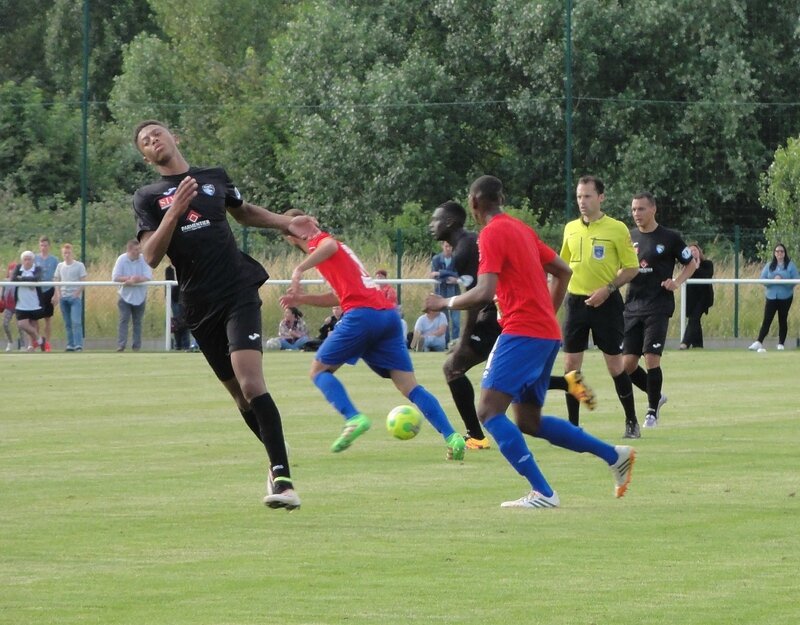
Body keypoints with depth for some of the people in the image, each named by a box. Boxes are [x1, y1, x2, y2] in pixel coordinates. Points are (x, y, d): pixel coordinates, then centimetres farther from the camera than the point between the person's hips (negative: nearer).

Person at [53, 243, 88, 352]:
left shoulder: (79, 265, 0)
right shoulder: (60, 266, 11)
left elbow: (83, 282, -2)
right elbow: (57, 281, 14)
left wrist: (76, 294, -12)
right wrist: (58, 295, 0)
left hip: (75, 297, -4)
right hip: (63, 298, 4)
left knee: (76, 322, -14)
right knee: (67, 323, 6)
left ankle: (78, 345, -16)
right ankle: (70, 345, 11)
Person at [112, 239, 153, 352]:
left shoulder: (144, 259, -7)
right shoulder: (122, 259, -8)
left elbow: (148, 277, -15)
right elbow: (115, 277, -13)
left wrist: (132, 281, -24)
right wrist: (130, 278, -22)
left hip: (140, 297, 1)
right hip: (125, 296, -1)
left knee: (137, 322, 7)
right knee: (124, 320, -10)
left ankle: (136, 346, 12)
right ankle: (121, 345, -14)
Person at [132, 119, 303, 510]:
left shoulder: (215, 178, 10)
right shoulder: (148, 198, 5)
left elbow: (243, 212, 31)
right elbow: (150, 257, -8)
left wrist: (286, 223, 19)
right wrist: (174, 211, -19)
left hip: (239, 292, -2)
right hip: (200, 307, 2)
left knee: (251, 384, -19)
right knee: (240, 395, 6)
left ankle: (281, 477, -22)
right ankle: (277, 461, 27)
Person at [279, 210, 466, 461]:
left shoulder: (318, 241, 7)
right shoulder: (340, 247, 31)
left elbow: (329, 246, -20)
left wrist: (299, 270, -23)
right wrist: (302, 299, 28)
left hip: (362, 314, -7)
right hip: (389, 315, 7)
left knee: (319, 370, 9)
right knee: (409, 385, 3)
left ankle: (354, 418, -14)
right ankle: (452, 437, -12)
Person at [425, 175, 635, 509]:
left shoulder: (491, 233, -9)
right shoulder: (522, 229, 18)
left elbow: (485, 293, -18)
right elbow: (563, 271, 23)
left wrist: (447, 303, -3)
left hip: (522, 332, -9)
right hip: (548, 333, 9)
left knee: (488, 410, -12)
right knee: (528, 422, 16)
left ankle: (543, 493, -21)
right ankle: (614, 455, 15)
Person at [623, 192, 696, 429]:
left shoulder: (669, 238, -1)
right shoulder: (629, 237, 10)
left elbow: (690, 265, 8)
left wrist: (677, 282, -9)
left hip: (658, 306, -5)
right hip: (632, 305, 5)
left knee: (651, 358, -12)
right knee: (627, 363, -1)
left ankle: (652, 411, 3)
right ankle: (656, 395, 24)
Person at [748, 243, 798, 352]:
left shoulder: (790, 265, 1)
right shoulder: (769, 266, 7)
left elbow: (795, 280, -5)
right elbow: (762, 279, 2)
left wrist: (782, 281, -19)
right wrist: (773, 281, -15)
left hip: (785, 297, -1)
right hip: (771, 297, 1)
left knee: (783, 320, 5)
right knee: (767, 320, -6)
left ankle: (781, 344, 13)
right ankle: (759, 342, -11)